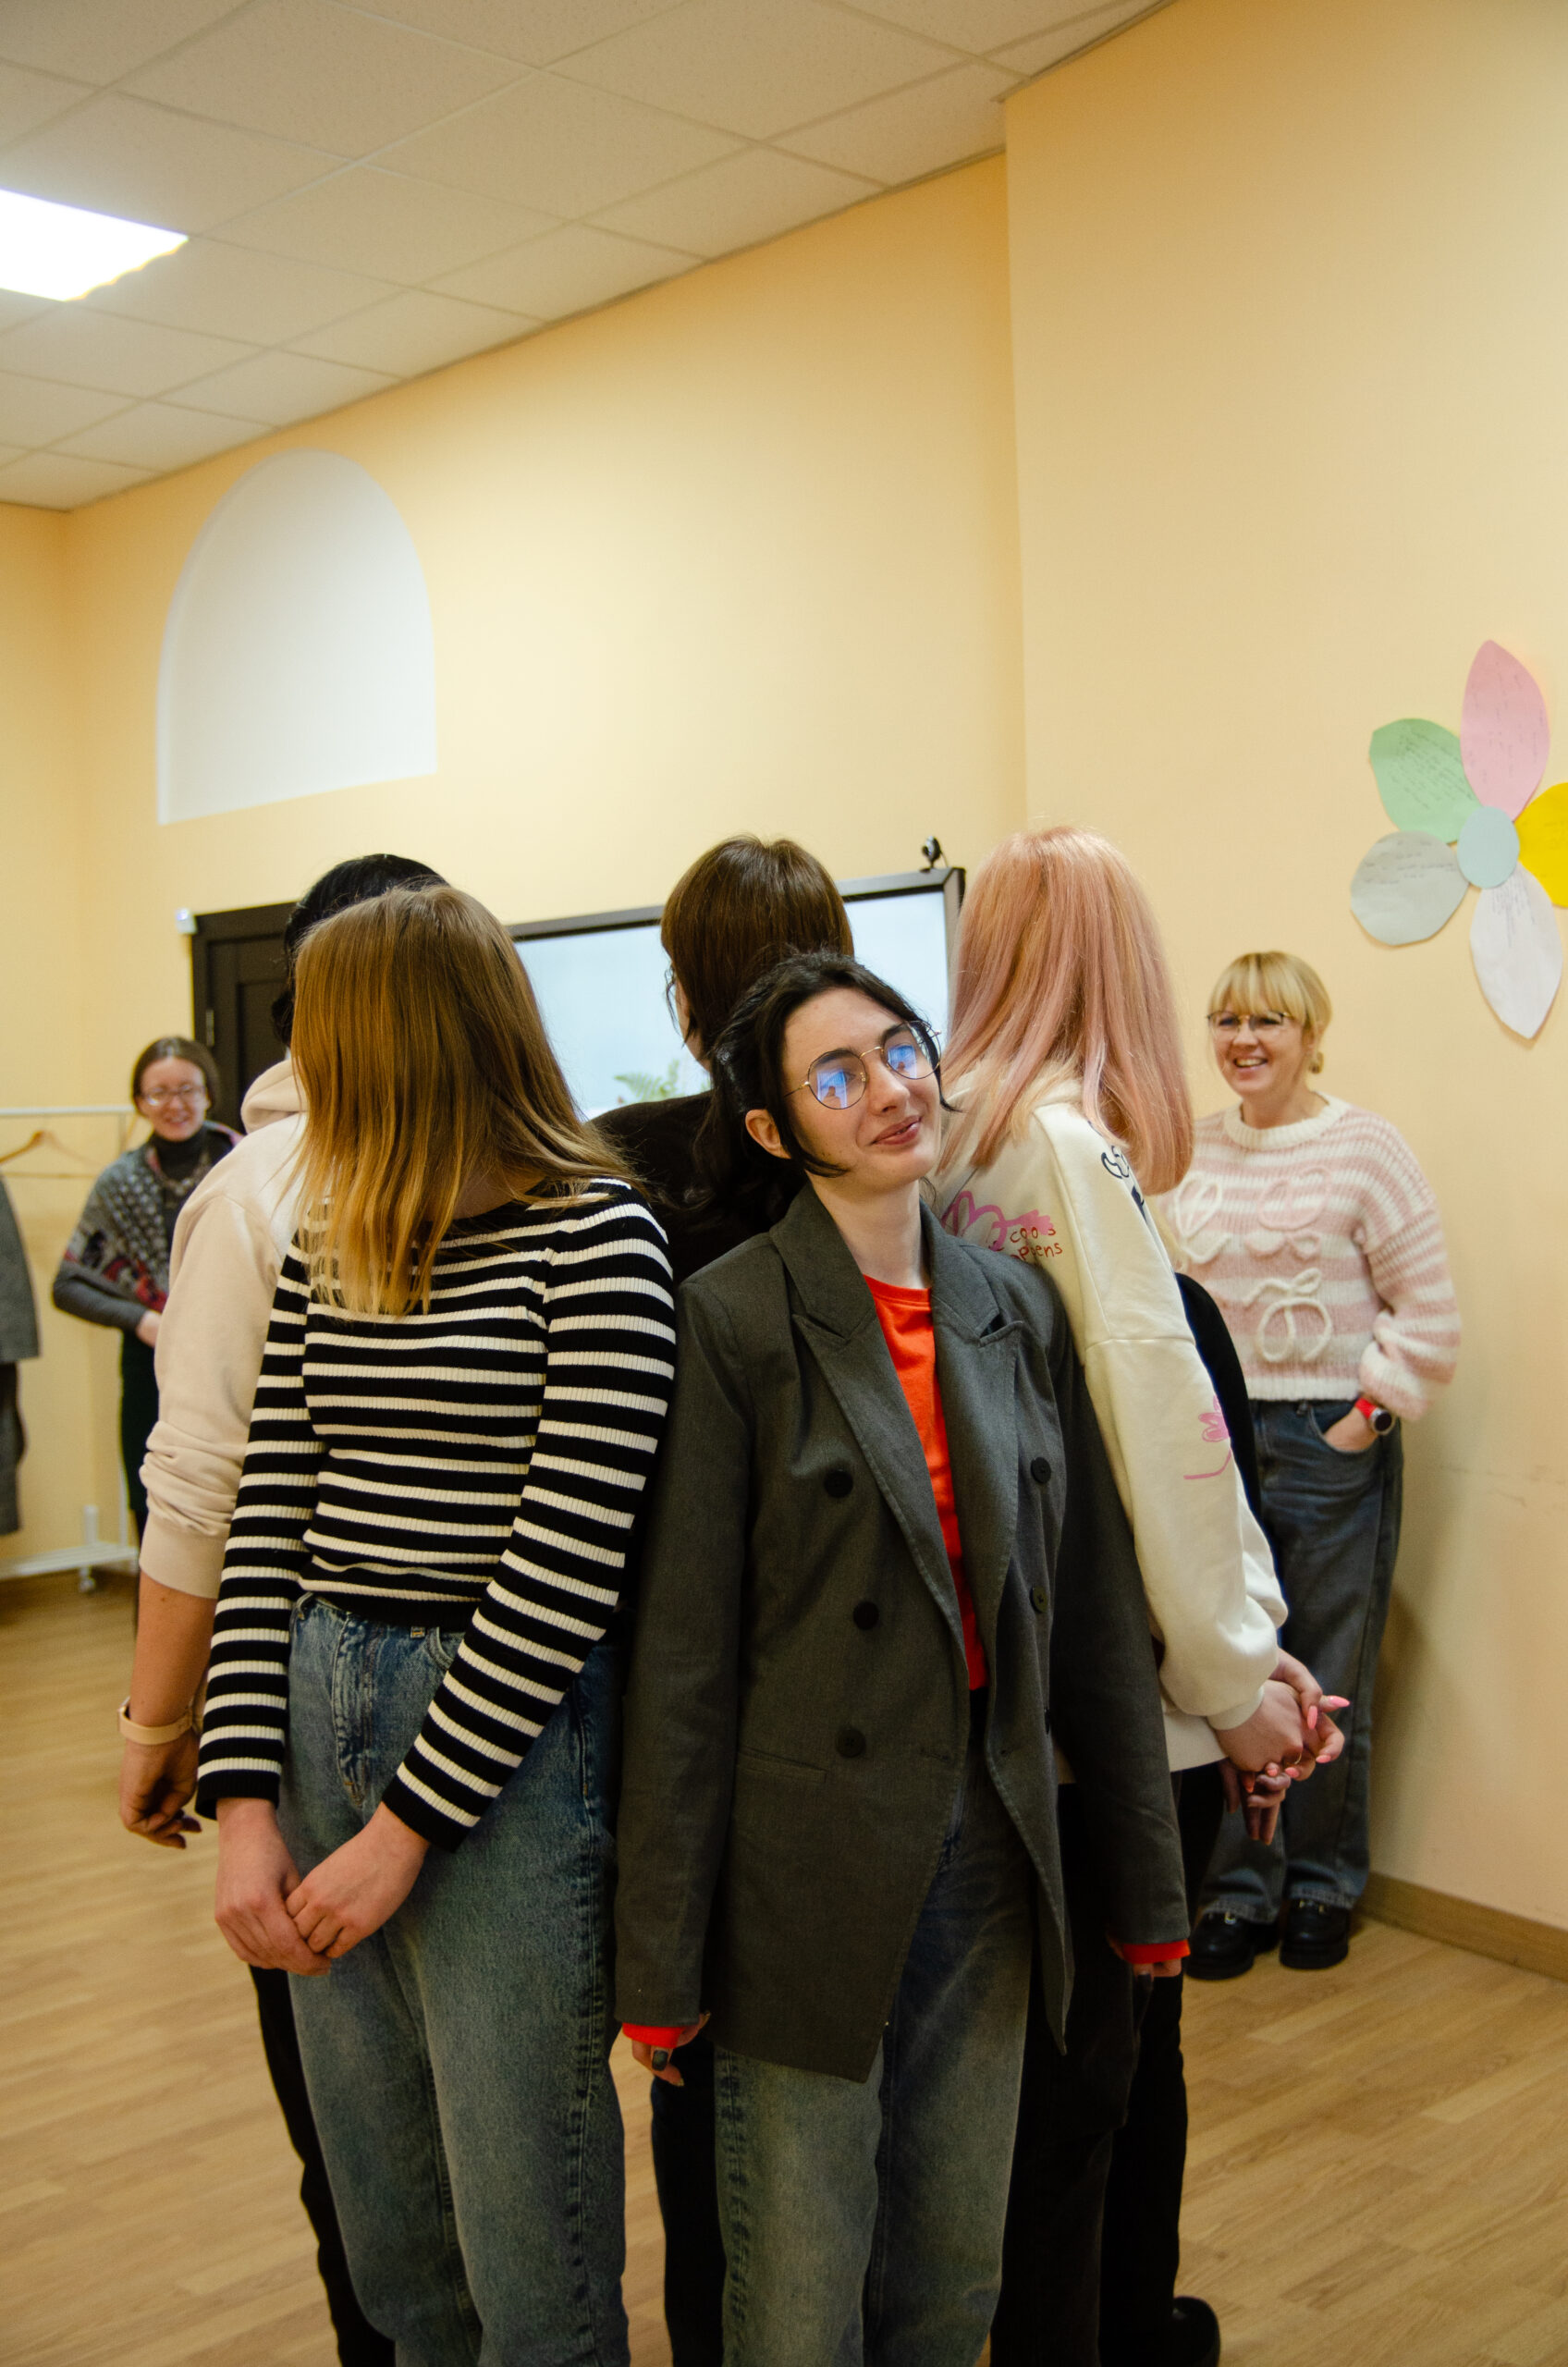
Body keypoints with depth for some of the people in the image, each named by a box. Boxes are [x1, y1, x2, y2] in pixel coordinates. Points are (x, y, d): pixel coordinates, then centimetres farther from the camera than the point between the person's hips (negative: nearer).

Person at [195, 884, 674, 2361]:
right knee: (388, 2245, 18)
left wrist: (406, 1825, -13)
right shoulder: (324, 1252, 9)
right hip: (319, 1724, 6)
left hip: (508, 1751, -6)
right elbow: (264, 1531, 7)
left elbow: (569, 1561, -15)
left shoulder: (593, 1238, -10)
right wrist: (245, 1807, -2)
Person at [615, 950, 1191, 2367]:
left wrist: (1146, 1880, 11)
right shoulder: (734, 1318, -11)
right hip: (812, 1867, -5)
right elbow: (683, 1654, -11)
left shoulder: (1018, 1310, 5)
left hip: (989, 1851, 5)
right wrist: (663, 1958, -9)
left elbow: (1096, 1609, 8)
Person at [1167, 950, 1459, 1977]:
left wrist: (1368, 1416, -9)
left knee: (1330, 1681, 5)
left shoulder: (1365, 1147, -5)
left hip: (1329, 1442, -3)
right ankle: (1239, 1890, 21)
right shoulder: (1194, 1150, 8)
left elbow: (1429, 1313, -5)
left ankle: (1324, 1887, 25)